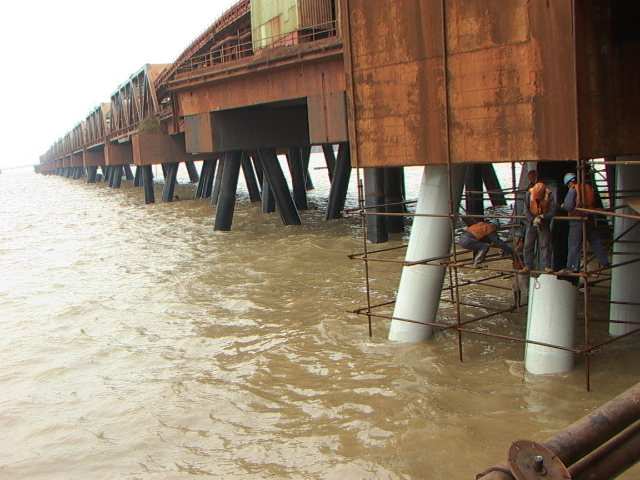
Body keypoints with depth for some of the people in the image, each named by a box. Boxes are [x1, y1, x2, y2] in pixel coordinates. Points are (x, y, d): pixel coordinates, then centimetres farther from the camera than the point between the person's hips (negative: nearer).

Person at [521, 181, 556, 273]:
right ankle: (528, 265, 8)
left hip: (544, 224, -1)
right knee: (528, 245, 1)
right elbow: (526, 210, -10)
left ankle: (547, 266, 2)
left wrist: (542, 216, -26)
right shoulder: (529, 194, -15)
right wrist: (533, 219, -22)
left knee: (545, 245, -4)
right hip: (531, 223, 1)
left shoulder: (549, 195, -16)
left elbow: (552, 212, -14)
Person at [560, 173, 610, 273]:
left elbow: (569, 206, -15)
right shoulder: (589, 188, 10)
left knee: (574, 245, -2)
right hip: (590, 218, 6)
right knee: (595, 242, 15)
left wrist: (563, 206, 5)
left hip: (577, 220, -6)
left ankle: (572, 267, -1)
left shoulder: (573, 190, -10)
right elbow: (593, 203, 17)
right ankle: (604, 263, 19)